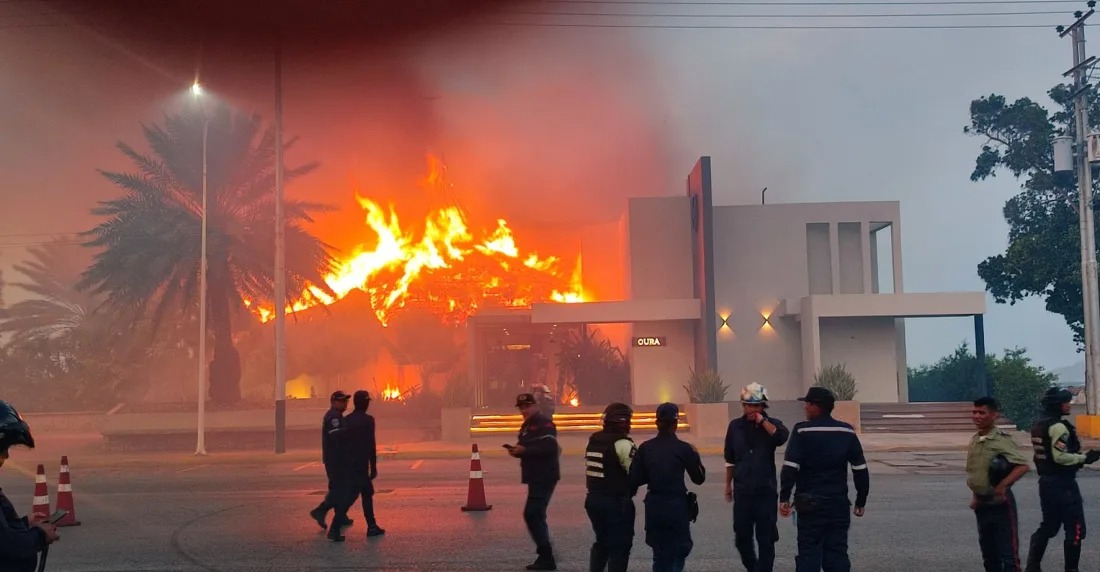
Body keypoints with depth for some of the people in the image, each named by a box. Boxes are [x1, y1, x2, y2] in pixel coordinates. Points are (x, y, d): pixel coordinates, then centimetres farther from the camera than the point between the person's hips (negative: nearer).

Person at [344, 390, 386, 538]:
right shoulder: (368, 420, -9)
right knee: (353, 493, -5)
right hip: (360, 464, -7)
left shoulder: (346, 420, 9)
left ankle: (372, 526, 15)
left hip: (349, 464, 7)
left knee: (367, 493, 14)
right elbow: (371, 445, -12)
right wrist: (374, 467, -8)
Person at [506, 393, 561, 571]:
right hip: (536, 477, 10)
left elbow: (550, 447, -25)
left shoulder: (544, 424, -13)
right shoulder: (527, 426, 18)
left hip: (544, 477, -10)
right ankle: (546, 556, 22)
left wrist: (524, 450, -24)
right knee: (536, 515, 14)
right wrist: (517, 450, 1)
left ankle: (546, 557, -8)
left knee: (532, 514, -13)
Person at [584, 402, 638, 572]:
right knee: (619, 545, 4)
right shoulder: (623, 444, -16)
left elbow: (591, 469, 8)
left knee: (602, 541, 21)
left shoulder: (593, 440, 9)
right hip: (617, 502, -7)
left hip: (594, 498, 8)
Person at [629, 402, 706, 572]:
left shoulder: (645, 448, -1)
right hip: (677, 505, -3)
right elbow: (699, 479, 1)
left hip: (654, 505, 3)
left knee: (660, 553, 15)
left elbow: (634, 480, -3)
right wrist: (696, 457, 15)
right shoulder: (684, 449, -8)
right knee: (679, 550, 11)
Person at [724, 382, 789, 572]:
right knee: (741, 537, 8)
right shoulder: (735, 426, 4)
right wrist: (728, 484, 13)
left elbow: (782, 438, -27)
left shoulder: (771, 424, -2)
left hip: (766, 490, -2)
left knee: (766, 538, 0)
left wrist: (763, 421, -22)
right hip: (742, 490, 2)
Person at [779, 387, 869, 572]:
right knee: (837, 552, 9)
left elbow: (790, 468, -16)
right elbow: (860, 470, 7)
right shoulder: (847, 431, 4)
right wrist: (860, 501, 15)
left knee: (809, 553, 2)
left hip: (811, 503, -3)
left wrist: (784, 497, -11)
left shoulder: (802, 431, -9)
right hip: (839, 503, 4)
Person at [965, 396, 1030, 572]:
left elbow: (1023, 466, -25)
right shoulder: (974, 440, 8)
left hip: (1000, 503, -8)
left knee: (1007, 552, -5)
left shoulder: (1001, 440, -16)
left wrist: (1002, 486, -27)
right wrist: (975, 495, 10)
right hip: (981, 504, 8)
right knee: (988, 552, 17)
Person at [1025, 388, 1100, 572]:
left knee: (1048, 526, 17)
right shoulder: (1058, 426, -17)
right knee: (1075, 529, -1)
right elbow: (1060, 457, -23)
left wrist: (1079, 458, 18)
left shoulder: (1038, 425, 12)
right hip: (1063, 484, -9)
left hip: (1046, 481, 9)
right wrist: (1085, 458, -14)